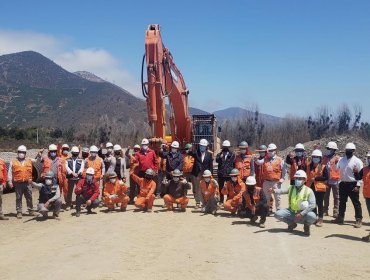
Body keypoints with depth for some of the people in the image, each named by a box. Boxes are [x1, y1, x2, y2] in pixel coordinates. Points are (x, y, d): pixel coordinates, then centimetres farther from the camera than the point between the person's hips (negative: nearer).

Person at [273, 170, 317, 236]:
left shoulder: (308, 191, -7)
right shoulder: (291, 188, 3)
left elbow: (312, 205, -16)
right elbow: (282, 191, -16)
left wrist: (301, 214, -25)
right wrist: (274, 190, -39)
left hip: (303, 214, -3)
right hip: (291, 212, 3)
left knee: (312, 216, -34)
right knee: (278, 214, -18)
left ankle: (306, 226, 4)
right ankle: (292, 223, 11)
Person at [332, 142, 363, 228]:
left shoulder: (357, 161, -7)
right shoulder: (341, 160, 8)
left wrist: (358, 186, -15)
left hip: (352, 185, -5)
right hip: (343, 184, 5)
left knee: (356, 203, 0)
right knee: (342, 202, 15)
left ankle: (359, 220, 6)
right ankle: (340, 218, 26)